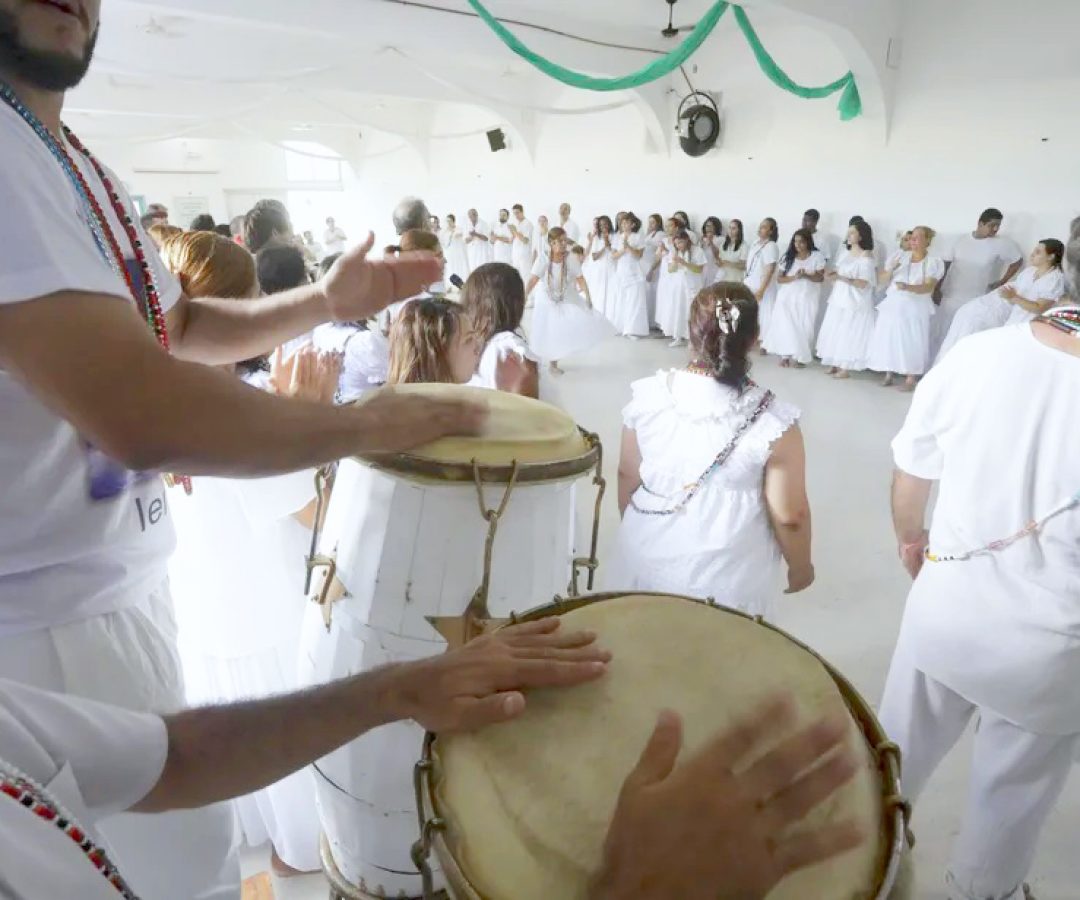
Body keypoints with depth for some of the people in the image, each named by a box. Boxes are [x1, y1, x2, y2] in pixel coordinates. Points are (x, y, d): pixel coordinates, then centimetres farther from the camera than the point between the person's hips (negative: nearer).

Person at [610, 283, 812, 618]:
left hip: (646, 559, 3)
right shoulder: (773, 420, -20)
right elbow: (789, 516, -14)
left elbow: (627, 477, -1)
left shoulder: (648, 395, -12)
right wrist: (801, 566, 6)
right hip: (725, 575, -2)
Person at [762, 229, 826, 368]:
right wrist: (794, 277, -17)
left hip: (808, 298, -1)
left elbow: (821, 278, -4)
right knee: (787, 326, -9)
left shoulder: (817, 256, 0)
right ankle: (785, 355, -3)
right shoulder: (788, 256, 4)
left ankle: (800, 357, 5)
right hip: (788, 297, 1)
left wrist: (807, 275, -22)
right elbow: (779, 278, 1)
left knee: (804, 327, -3)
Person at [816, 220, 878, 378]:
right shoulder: (846, 253, 11)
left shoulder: (866, 256, -12)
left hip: (854, 301, -8)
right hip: (839, 299, 8)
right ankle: (835, 364, 15)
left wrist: (840, 277, -25)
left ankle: (846, 368, 2)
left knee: (849, 333, -4)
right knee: (836, 331, 8)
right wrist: (833, 273, -3)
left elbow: (863, 283, -18)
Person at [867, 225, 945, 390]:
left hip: (914, 308, -4)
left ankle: (910, 379, 0)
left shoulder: (933, 261, -2)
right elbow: (885, 279, 11)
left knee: (911, 341, -5)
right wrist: (891, 269, -11)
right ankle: (888, 375, 14)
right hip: (892, 305, 4)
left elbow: (929, 287, -14)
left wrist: (908, 287, -31)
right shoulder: (901, 256, 9)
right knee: (889, 339, 3)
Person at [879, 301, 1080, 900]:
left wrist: (910, 539, 16)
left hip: (944, 604, 2)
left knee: (901, 744, 27)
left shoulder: (977, 353, -17)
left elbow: (910, 475, -3)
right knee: (1015, 783, 26)